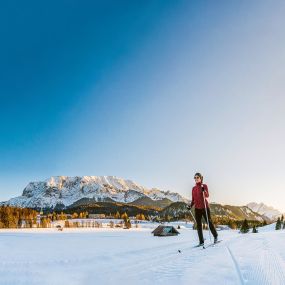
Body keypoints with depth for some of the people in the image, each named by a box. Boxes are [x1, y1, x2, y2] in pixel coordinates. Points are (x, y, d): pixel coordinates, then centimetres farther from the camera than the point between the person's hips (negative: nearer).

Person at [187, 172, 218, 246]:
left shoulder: (204, 186, -3)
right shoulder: (193, 188, 10)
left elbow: (207, 196, -17)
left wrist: (203, 190, -35)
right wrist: (190, 206, -2)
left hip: (204, 207, -4)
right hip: (197, 208, 4)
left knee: (209, 222, 3)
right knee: (199, 225, 3)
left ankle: (215, 236, 25)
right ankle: (201, 242, 8)